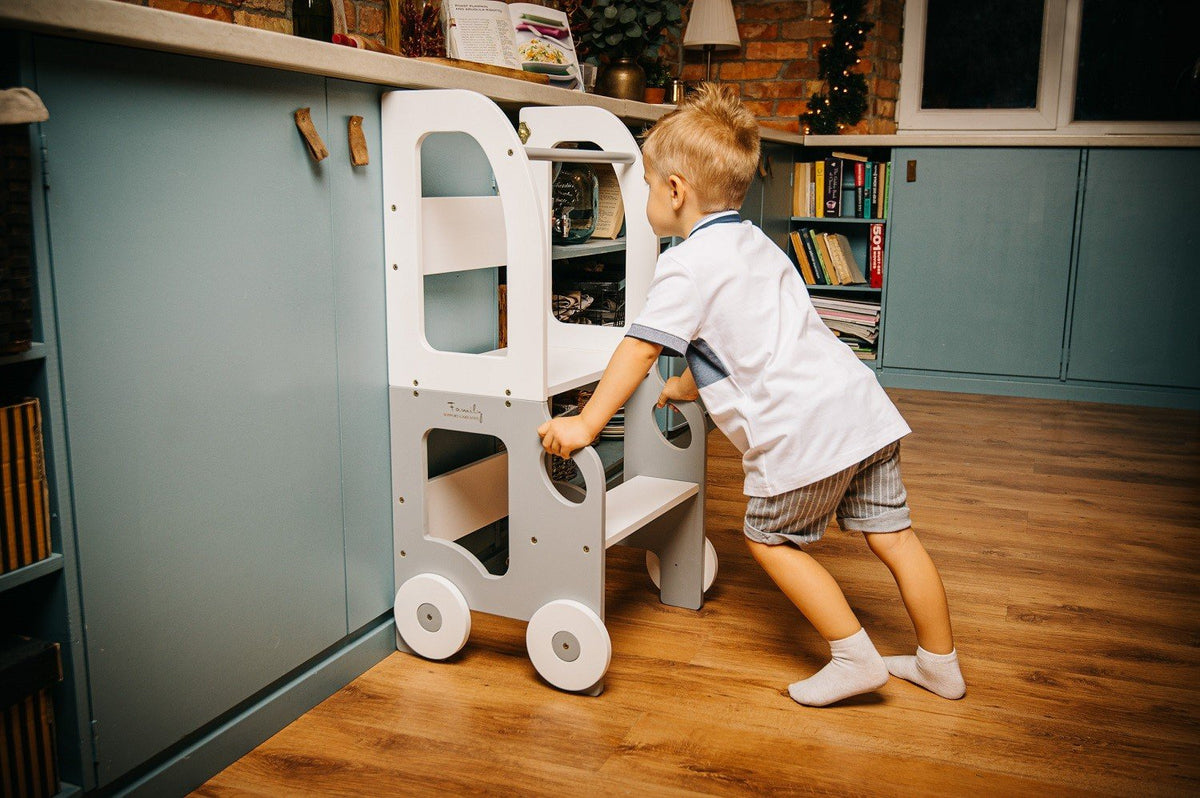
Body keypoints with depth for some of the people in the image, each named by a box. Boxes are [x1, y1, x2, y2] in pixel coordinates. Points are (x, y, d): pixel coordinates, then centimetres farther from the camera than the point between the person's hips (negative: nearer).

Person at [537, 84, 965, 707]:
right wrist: (685, 386, 38)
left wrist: (586, 423, -8)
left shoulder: (685, 265, -7)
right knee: (890, 534, 16)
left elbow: (640, 348, -13)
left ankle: (855, 658, 15)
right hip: (861, 403, 9)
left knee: (771, 539, 12)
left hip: (801, 431, -8)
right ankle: (940, 663, 28)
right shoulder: (759, 246, 21)